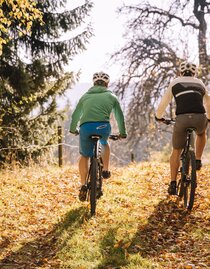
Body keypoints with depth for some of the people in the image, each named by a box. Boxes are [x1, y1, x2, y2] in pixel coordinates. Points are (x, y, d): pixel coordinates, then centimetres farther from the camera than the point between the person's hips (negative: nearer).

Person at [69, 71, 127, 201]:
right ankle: (106, 170, 26)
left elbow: (76, 115, 33)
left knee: (84, 156, 19)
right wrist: (122, 132, 39)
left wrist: (73, 129, 49)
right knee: (105, 144, 35)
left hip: (86, 127, 1)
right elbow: (120, 116, 25)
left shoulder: (86, 96, 26)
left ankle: (83, 185, 7)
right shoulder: (111, 96, 21)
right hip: (103, 127, -1)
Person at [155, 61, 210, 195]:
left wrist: (159, 117, 44)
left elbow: (163, 104, 25)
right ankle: (198, 160, 26)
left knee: (176, 152, 15)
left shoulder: (175, 83, 21)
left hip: (182, 118, -1)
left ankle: (173, 184, 9)